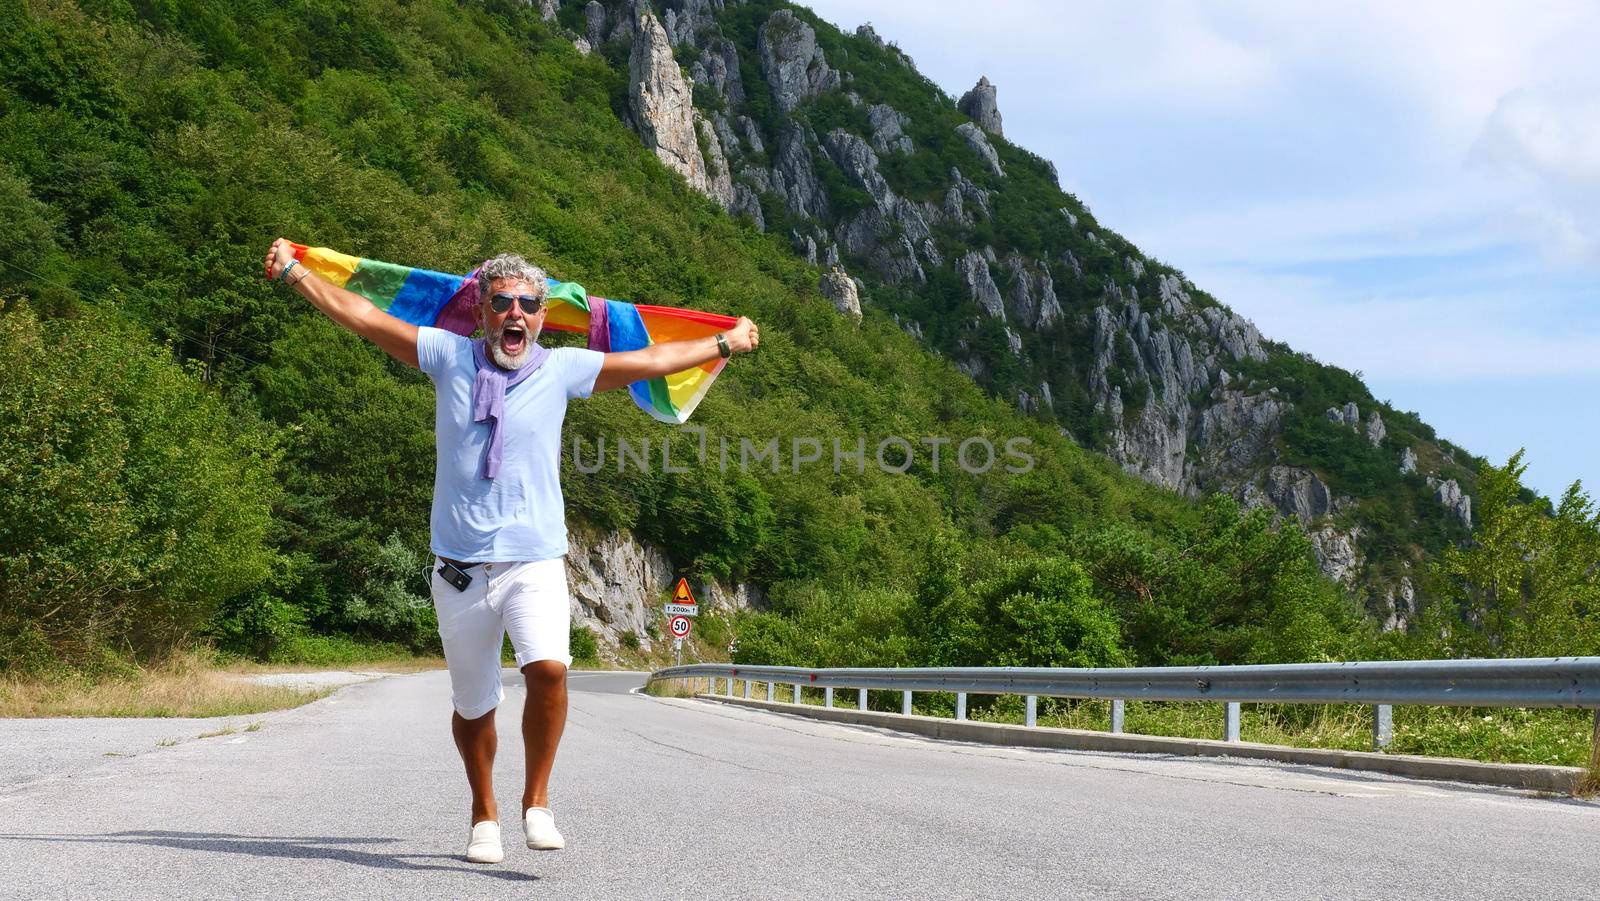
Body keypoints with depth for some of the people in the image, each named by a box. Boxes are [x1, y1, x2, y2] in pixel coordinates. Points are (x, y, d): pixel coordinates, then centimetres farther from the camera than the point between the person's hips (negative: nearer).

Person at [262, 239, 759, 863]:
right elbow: (361, 315, 10)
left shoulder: (563, 369, 5)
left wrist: (726, 343, 21)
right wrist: (292, 272, 13)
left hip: (535, 561, -1)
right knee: (472, 705, 9)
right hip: (461, 566, 1)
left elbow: (654, 359, 15)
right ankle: (484, 816, 32)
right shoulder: (449, 356, 5)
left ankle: (537, 802, -8)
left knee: (548, 667, -26)